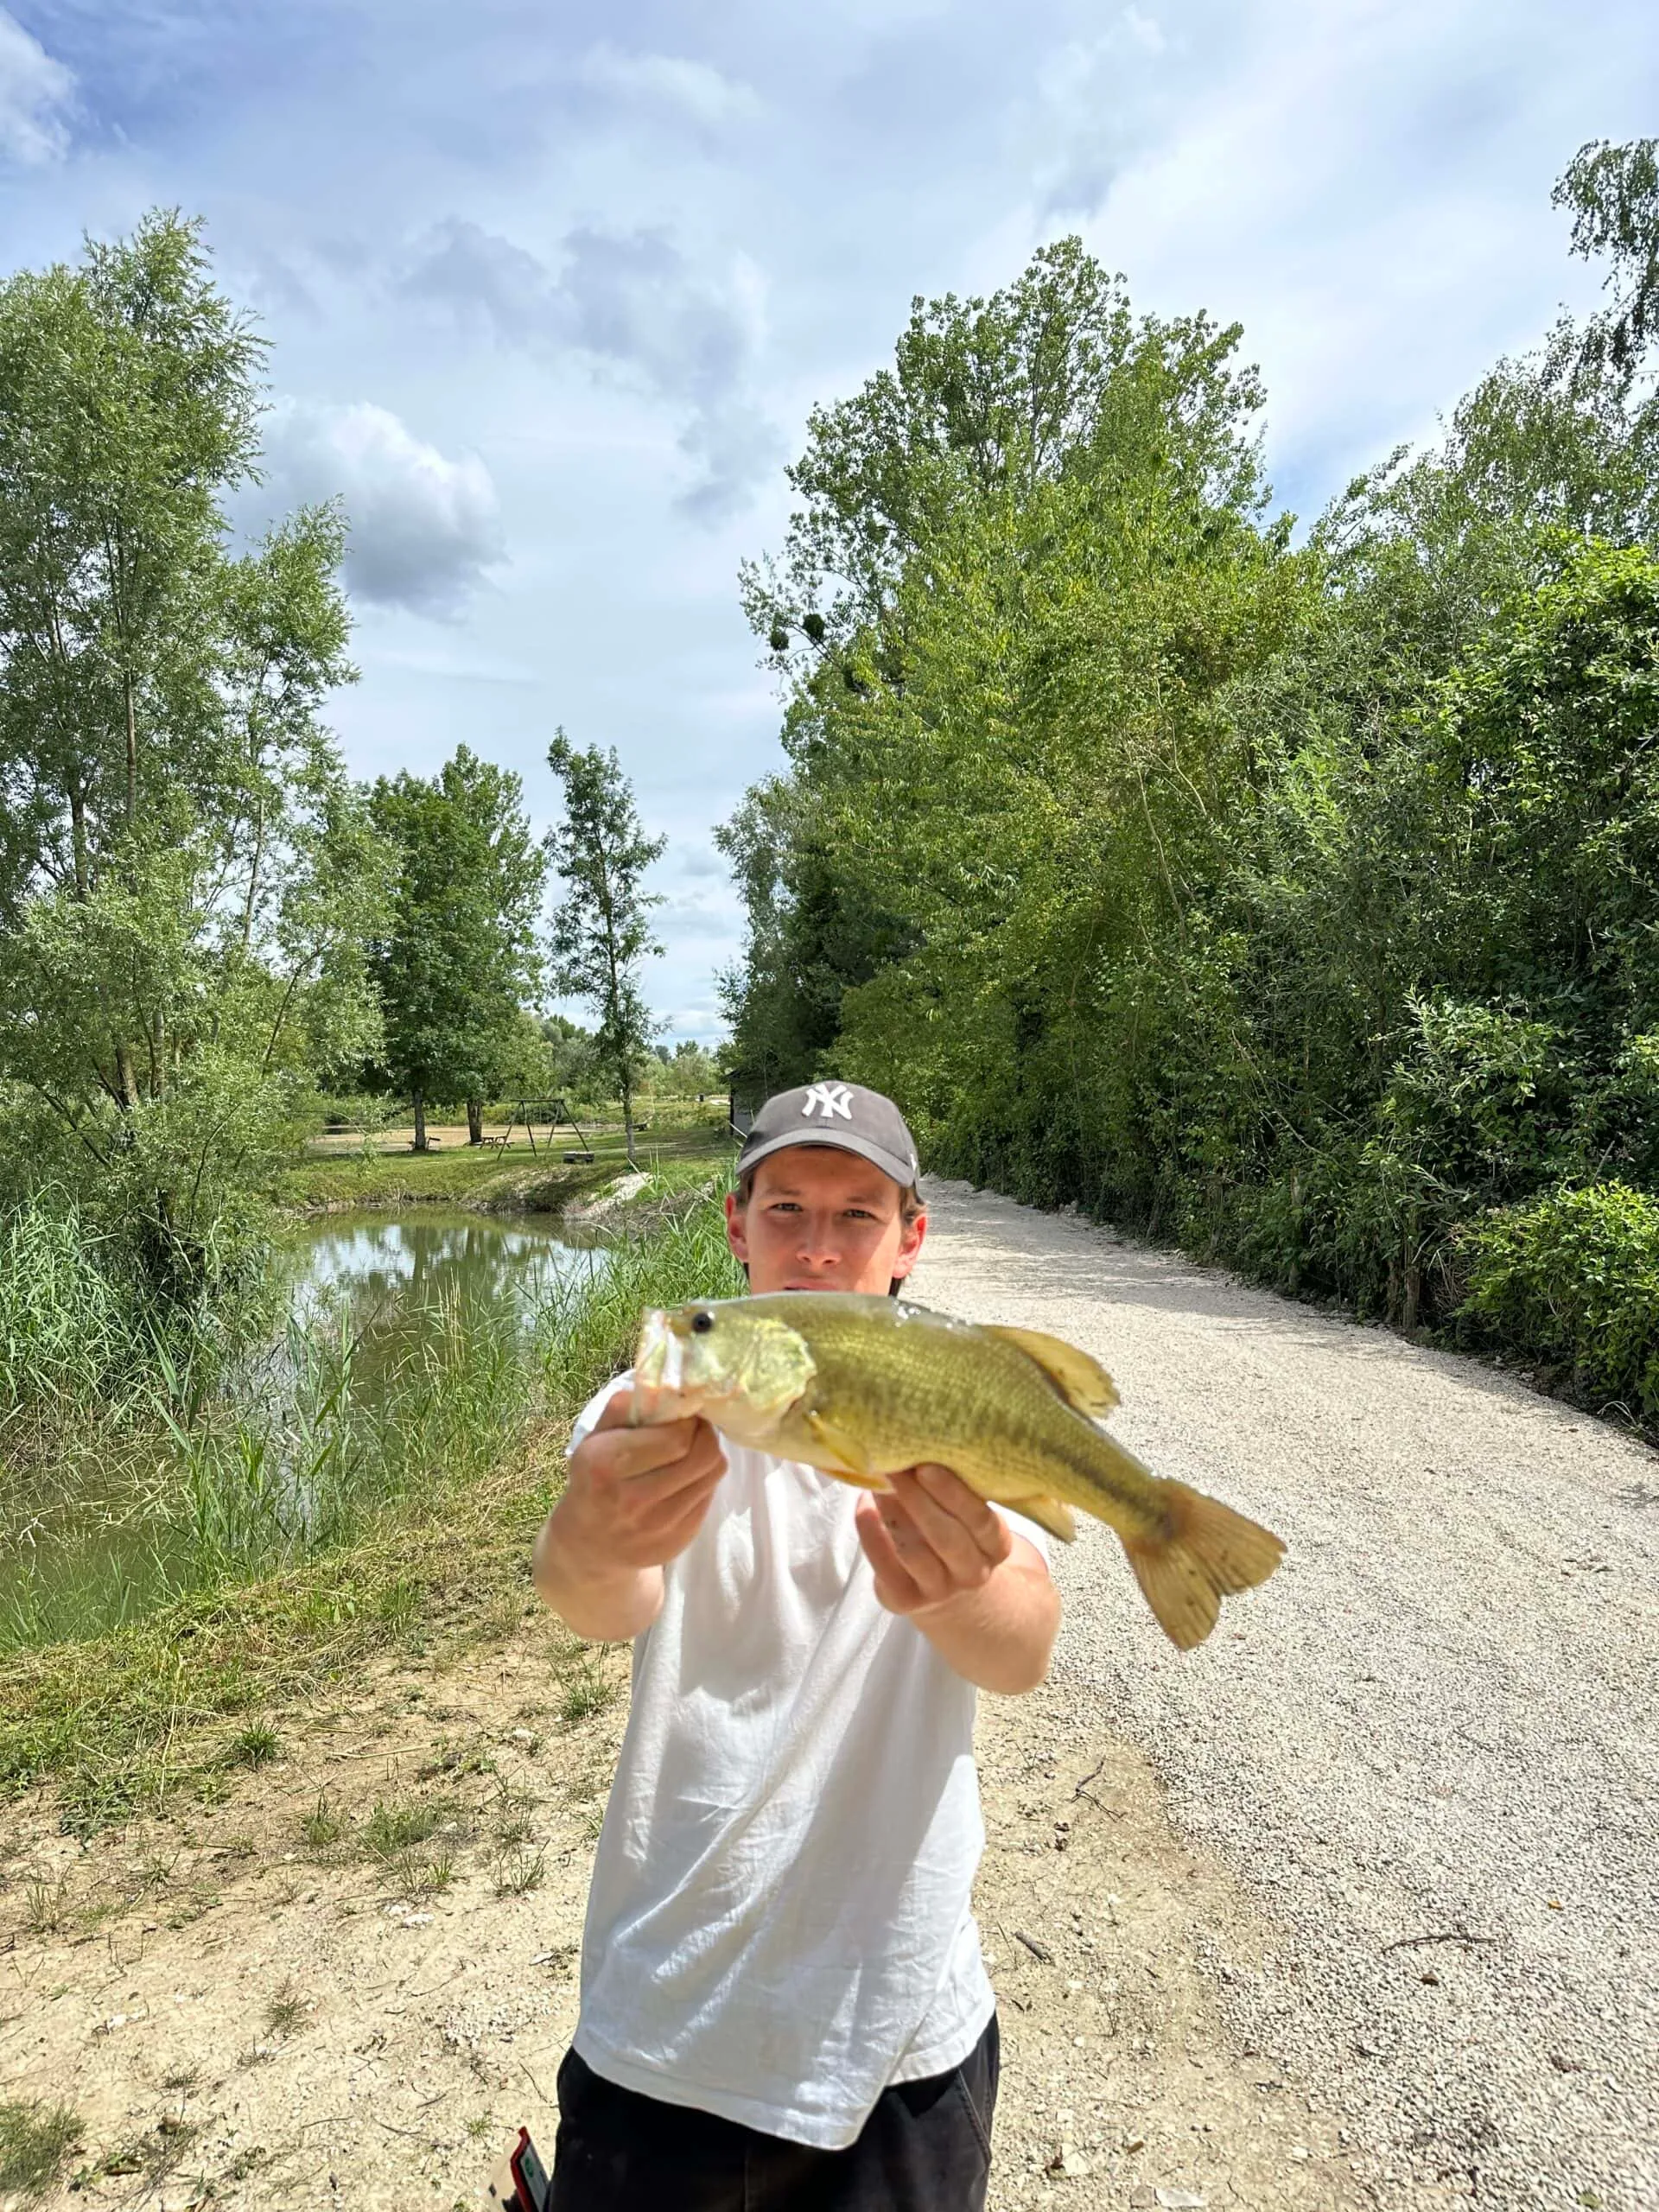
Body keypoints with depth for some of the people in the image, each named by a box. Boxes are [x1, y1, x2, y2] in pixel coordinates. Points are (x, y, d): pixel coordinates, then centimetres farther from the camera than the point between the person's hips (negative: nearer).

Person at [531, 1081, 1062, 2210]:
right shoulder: (658, 1415, -10)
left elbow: (1025, 1649, -26)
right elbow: (608, 1605, -30)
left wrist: (959, 1593, -50)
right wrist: (588, 1550, -54)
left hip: (907, 2032, 1)